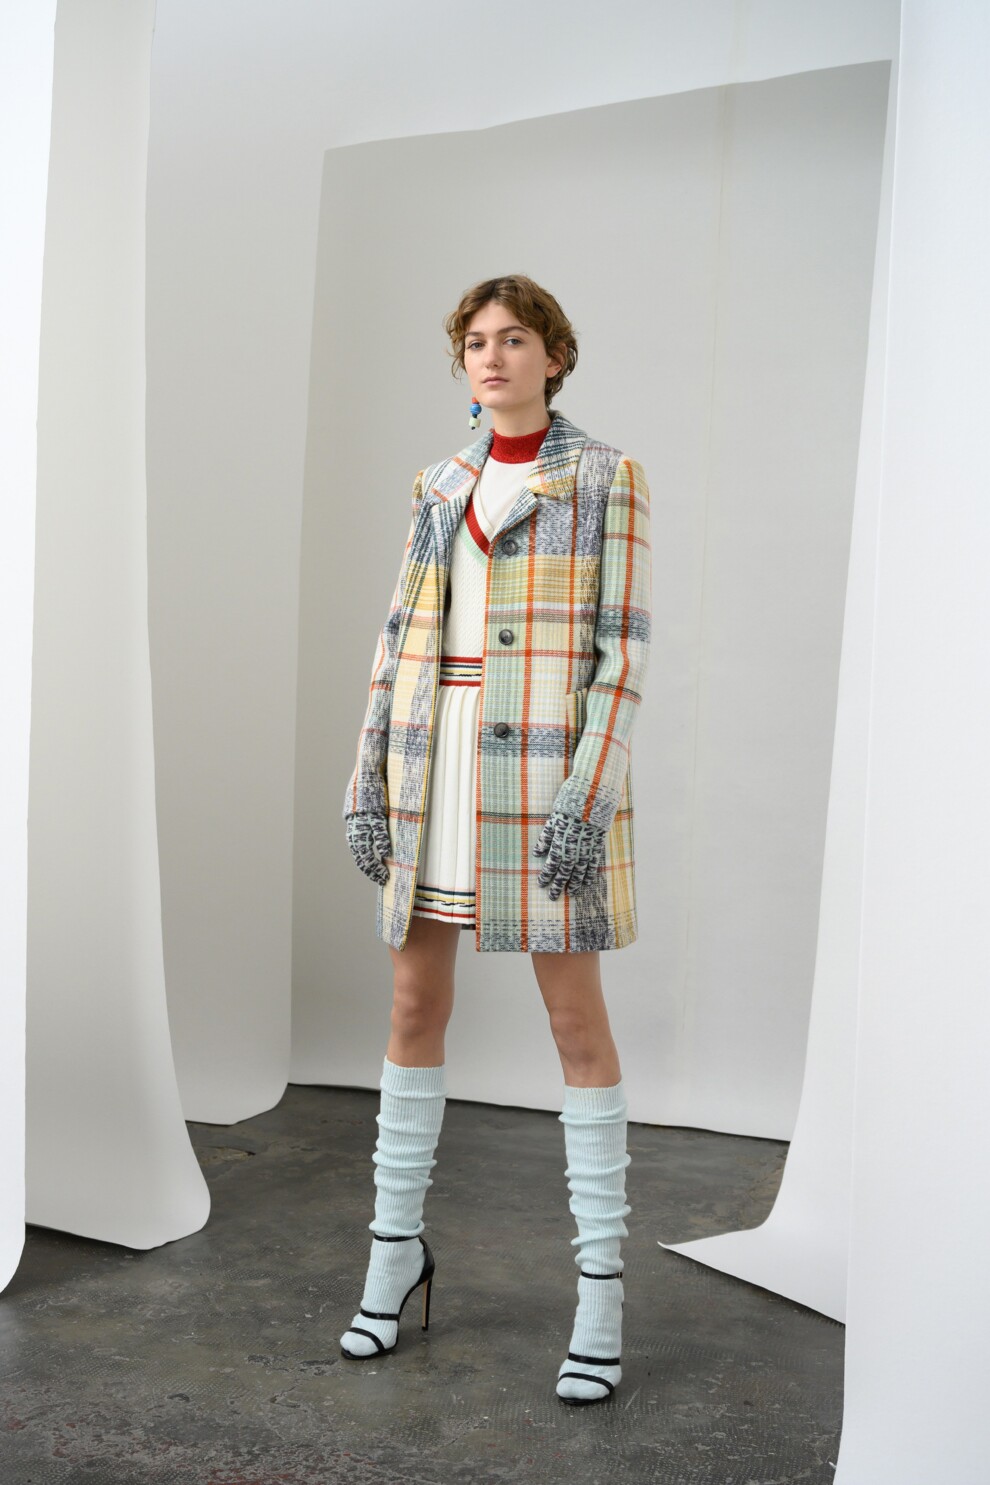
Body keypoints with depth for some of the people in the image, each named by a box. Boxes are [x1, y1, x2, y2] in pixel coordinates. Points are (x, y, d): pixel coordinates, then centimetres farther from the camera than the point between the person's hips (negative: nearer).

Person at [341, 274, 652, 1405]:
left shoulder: (608, 478, 1)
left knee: (575, 1016, -4)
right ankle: (396, 1249, 21)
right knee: (415, 1004, 6)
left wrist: (589, 795, -17)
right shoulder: (440, 488, 15)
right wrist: (369, 782, 3)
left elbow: (624, 646, -6)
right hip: (439, 764, 5)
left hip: (550, 765, -4)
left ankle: (599, 1287, 7)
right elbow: (403, 640, 12)